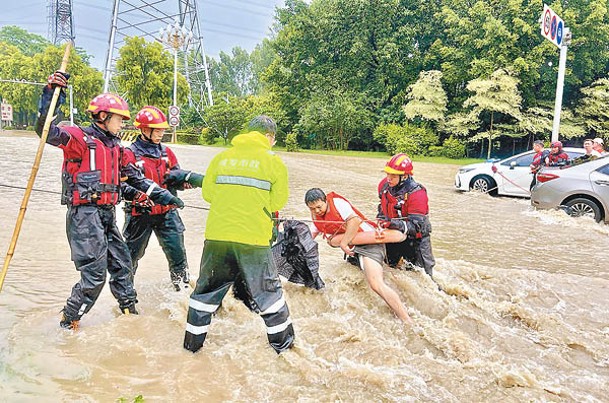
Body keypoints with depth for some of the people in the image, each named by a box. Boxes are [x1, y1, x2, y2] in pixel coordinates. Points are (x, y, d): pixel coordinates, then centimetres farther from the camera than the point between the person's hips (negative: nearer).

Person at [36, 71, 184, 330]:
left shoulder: (115, 147, 17)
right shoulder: (80, 138, -7)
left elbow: (135, 177, 22)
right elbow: (47, 132, -23)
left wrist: (162, 195, 17)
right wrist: (52, 94, -32)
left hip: (108, 215, 8)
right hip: (84, 214, -8)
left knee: (121, 264, 15)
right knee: (94, 275, -9)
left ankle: (129, 310, 31)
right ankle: (69, 322, 7)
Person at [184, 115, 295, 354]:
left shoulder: (222, 157, 8)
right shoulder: (274, 161, 1)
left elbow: (207, 193, 9)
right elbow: (278, 202, 2)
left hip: (217, 235, 3)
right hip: (254, 239, -2)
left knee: (207, 289, 18)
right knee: (267, 291, 14)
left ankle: (192, 342, 27)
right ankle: (282, 342, 25)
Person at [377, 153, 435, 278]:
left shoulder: (417, 194, -26)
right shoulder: (384, 185, -6)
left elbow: (416, 225, -31)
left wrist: (395, 223, -44)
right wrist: (380, 219, 3)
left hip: (414, 239, -5)